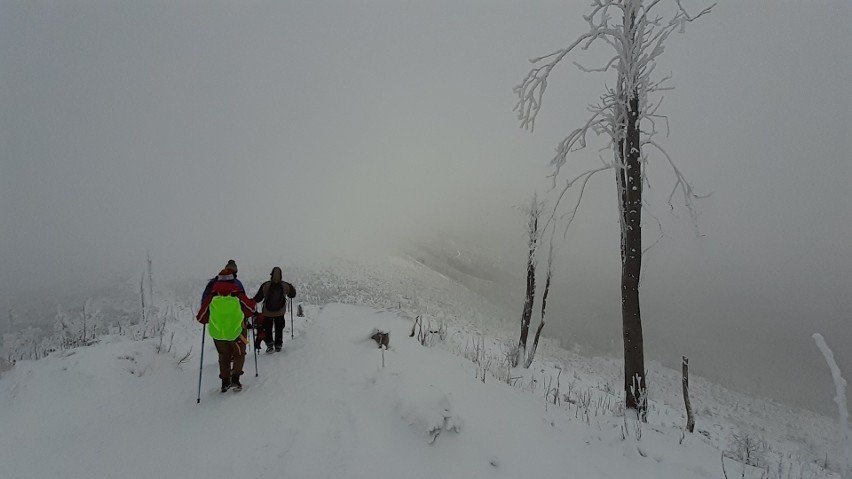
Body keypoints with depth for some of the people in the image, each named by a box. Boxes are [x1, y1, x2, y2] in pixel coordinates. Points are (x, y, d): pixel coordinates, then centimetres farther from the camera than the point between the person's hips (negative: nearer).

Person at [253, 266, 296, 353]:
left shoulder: (265, 285, -18)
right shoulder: (285, 286, -13)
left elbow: (258, 298, -9)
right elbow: (292, 295, 5)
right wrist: (291, 287, 24)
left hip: (267, 313, -1)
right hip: (280, 312, 2)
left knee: (268, 329, 16)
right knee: (279, 329, 19)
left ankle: (269, 345, 7)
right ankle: (278, 345, 19)